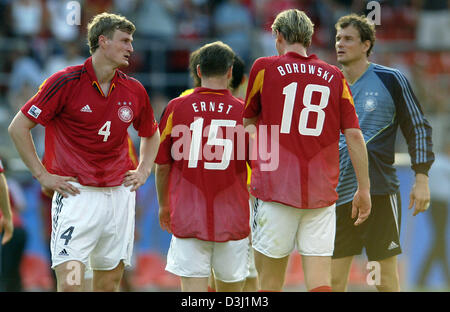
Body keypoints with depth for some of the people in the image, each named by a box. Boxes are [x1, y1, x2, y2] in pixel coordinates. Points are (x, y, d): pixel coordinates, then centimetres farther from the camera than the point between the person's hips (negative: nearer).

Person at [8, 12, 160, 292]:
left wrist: (143, 171, 13)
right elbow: (18, 127, -4)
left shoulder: (134, 90, 7)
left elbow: (151, 134, 27)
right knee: (70, 283, -16)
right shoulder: (66, 82, -8)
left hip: (120, 194, 5)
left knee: (109, 284, 8)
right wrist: (42, 175, -5)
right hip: (77, 195, -5)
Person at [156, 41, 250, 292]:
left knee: (193, 291, -5)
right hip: (232, 220, 1)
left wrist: (164, 206, 21)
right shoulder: (242, 111, -3)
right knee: (231, 291, 14)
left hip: (187, 217, 0)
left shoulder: (177, 108, -1)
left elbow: (162, 165, 6)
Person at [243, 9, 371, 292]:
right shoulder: (334, 77, 7)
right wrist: (364, 189, 8)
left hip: (276, 187, -2)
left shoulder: (265, 68, 2)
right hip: (322, 192, 2)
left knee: (270, 282, 4)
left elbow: (248, 121, 15)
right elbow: (354, 135, 3)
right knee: (320, 282, -1)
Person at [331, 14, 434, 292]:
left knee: (386, 280, -2)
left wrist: (421, 179, -2)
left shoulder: (390, 80, 1)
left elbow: (418, 128, 4)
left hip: (379, 191, -4)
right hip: (338, 194, 4)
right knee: (333, 279, 0)